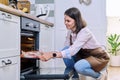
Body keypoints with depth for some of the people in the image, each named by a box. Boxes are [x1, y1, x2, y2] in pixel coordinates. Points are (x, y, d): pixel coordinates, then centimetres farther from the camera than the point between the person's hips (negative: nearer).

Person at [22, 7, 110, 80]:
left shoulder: (85, 32, -30)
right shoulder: (70, 32, -6)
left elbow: (72, 51, -40)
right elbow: (67, 49, -10)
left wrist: (52, 55, -47)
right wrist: (49, 53, -25)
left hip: (100, 57, -6)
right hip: (85, 55, 6)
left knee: (79, 66, -36)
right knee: (65, 51, -19)